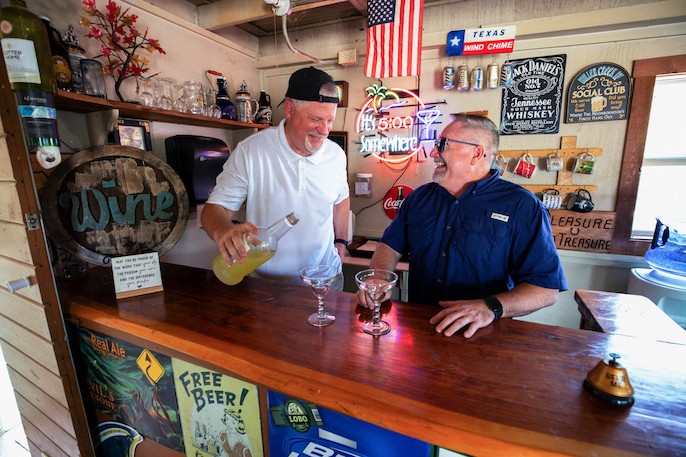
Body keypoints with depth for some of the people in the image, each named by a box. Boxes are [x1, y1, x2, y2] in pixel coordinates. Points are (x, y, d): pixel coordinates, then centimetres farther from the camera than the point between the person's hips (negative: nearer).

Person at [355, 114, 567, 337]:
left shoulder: (522, 207, -4)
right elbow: (391, 245, 11)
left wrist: (491, 307, -24)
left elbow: (546, 288, -7)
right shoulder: (419, 197, 11)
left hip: (480, 336, -2)